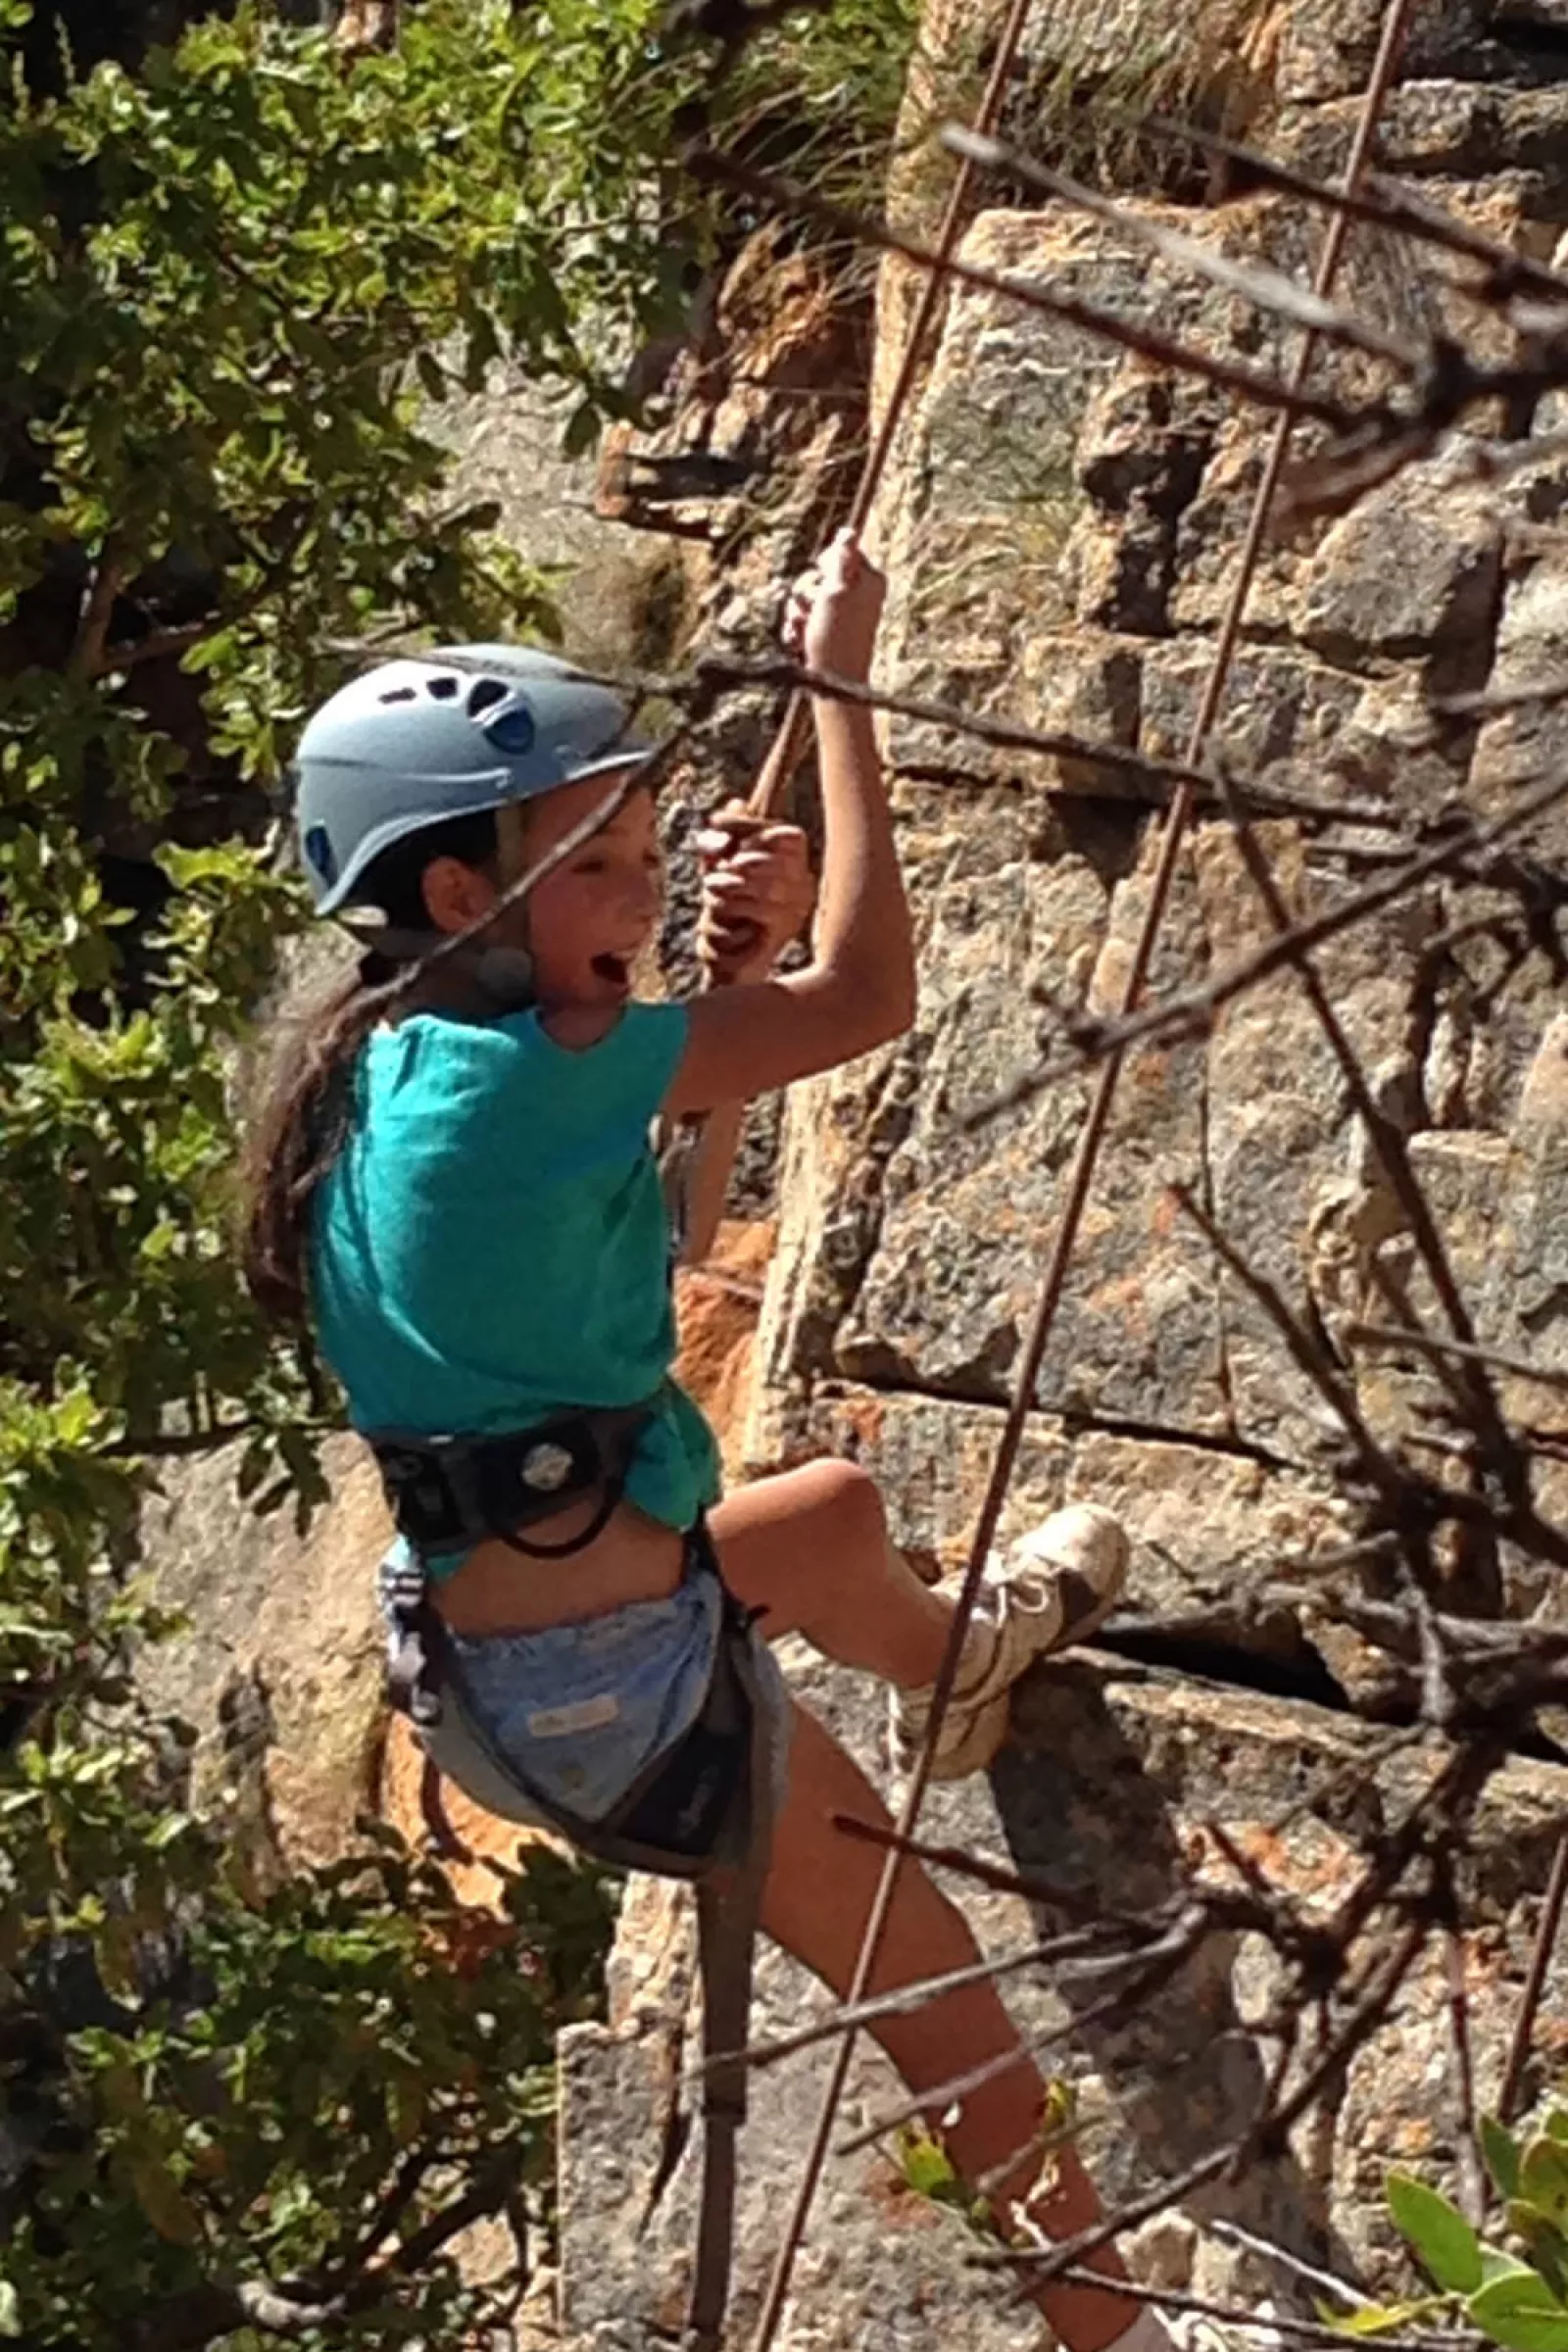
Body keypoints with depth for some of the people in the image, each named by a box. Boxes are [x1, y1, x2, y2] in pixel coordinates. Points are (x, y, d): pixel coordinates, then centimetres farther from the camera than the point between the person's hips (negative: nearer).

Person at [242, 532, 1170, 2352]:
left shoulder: (383, 1073, 2)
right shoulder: (518, 1074, -25)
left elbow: (670, 1220, 15)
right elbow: (868, 997, -18)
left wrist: (727, 963, 3)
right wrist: (839, 680, -10)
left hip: (512, 1634, 9)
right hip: (621, 1672, -9)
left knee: (840, 1518, 37)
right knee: (930, 1986, 5)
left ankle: (955, 1675, 69)